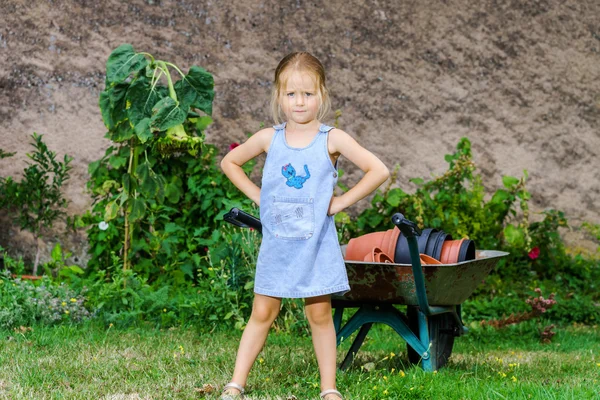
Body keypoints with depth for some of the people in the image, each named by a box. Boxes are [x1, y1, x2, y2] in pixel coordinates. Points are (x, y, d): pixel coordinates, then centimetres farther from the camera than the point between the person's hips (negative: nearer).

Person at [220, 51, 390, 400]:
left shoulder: (332, 139, -7)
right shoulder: (269, 138, -1)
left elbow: (379, 171, -11)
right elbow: (230, 162, 15)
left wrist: (340, 202, -12)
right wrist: (257, 195, 4)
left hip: (316, 244, -1)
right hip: (276, 243, 2)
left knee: (320, 314, 4)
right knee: (262, 313, 5)